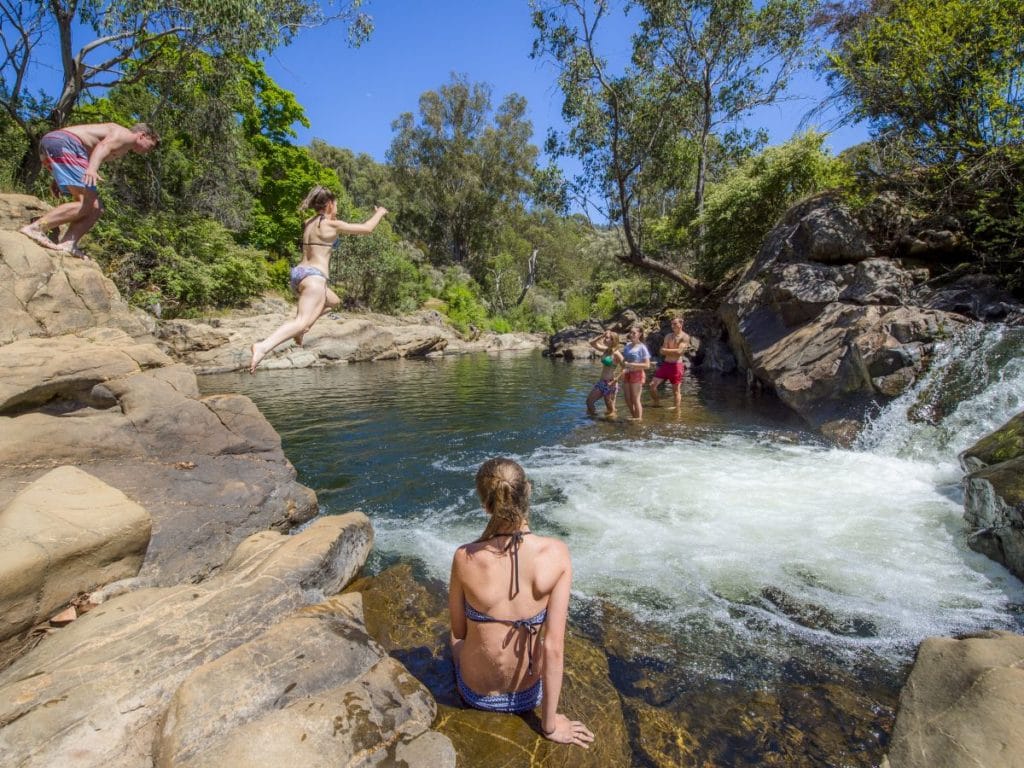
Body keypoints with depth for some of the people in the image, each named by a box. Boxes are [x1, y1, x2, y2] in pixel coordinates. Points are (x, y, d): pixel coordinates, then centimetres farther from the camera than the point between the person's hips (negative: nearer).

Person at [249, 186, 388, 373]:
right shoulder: (332, 224, -2)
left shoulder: (308, 223, 17)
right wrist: (379, 213, 21)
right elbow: (367, 229, 4)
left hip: (298, 273, 9)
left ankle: (300, 328, 13)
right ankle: (263, 346, -42)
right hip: (313, 276, -9)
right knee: (301, 322, -20)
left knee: (333, 301, 31)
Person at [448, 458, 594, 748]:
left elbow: (459, 631, -9)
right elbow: (554, 646, -21)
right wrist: (550, 723, -7)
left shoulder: (465, 558, -26)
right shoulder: (557, 553, -25)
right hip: (530, 694, 1)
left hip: (476, 694, -1)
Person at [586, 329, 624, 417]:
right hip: (601, 382, 8)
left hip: (610, 384, -8)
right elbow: (592, 343, 13)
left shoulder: (616, 354, -15)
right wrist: (602, 336, 2)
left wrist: (615, 379, -18)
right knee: (589, 401, 7)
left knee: (610, 411, 4)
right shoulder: (606, 350, 7)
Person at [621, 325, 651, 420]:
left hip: (637, 374, -6)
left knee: (635, 400, -1)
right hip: (628, 374, 6)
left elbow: (647, 365, -14)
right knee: (628, 399, 12)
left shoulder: (642, 347, -10)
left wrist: (631, 364, -21)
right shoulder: (627, 345, 8)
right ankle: (634, 417, 30)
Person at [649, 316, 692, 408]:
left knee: (676, 391, 3)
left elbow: (679, 351, -17)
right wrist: (673, 351, -10)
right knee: (652, 385, -4)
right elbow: (662, 351, 4)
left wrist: (667, 350, -5)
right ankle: (657, 403, 14)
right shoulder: (668, 336, 11)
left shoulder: (685, 337, -5)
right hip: (665, 364, 5)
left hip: (676, 365, -5)